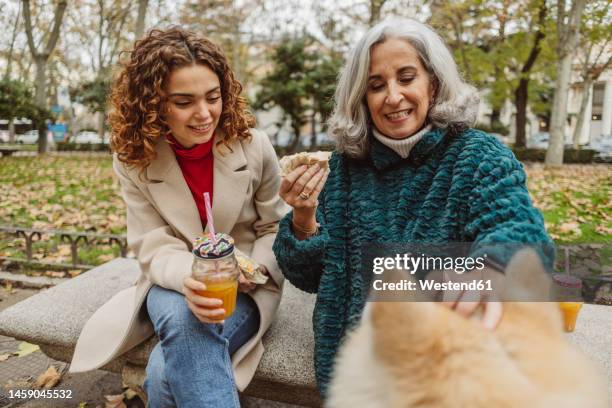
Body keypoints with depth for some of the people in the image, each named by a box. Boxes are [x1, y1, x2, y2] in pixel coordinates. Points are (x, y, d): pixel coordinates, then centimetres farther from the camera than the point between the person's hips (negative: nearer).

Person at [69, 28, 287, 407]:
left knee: (167, 371, -25)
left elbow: (276, 227, 1)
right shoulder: (134, 161, -8)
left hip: (245, 287, -1)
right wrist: (190, 280, -34)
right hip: (175, 284, 2)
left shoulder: (253, 145, -10)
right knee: (181, 319, -35)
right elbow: (156, 250, -11)